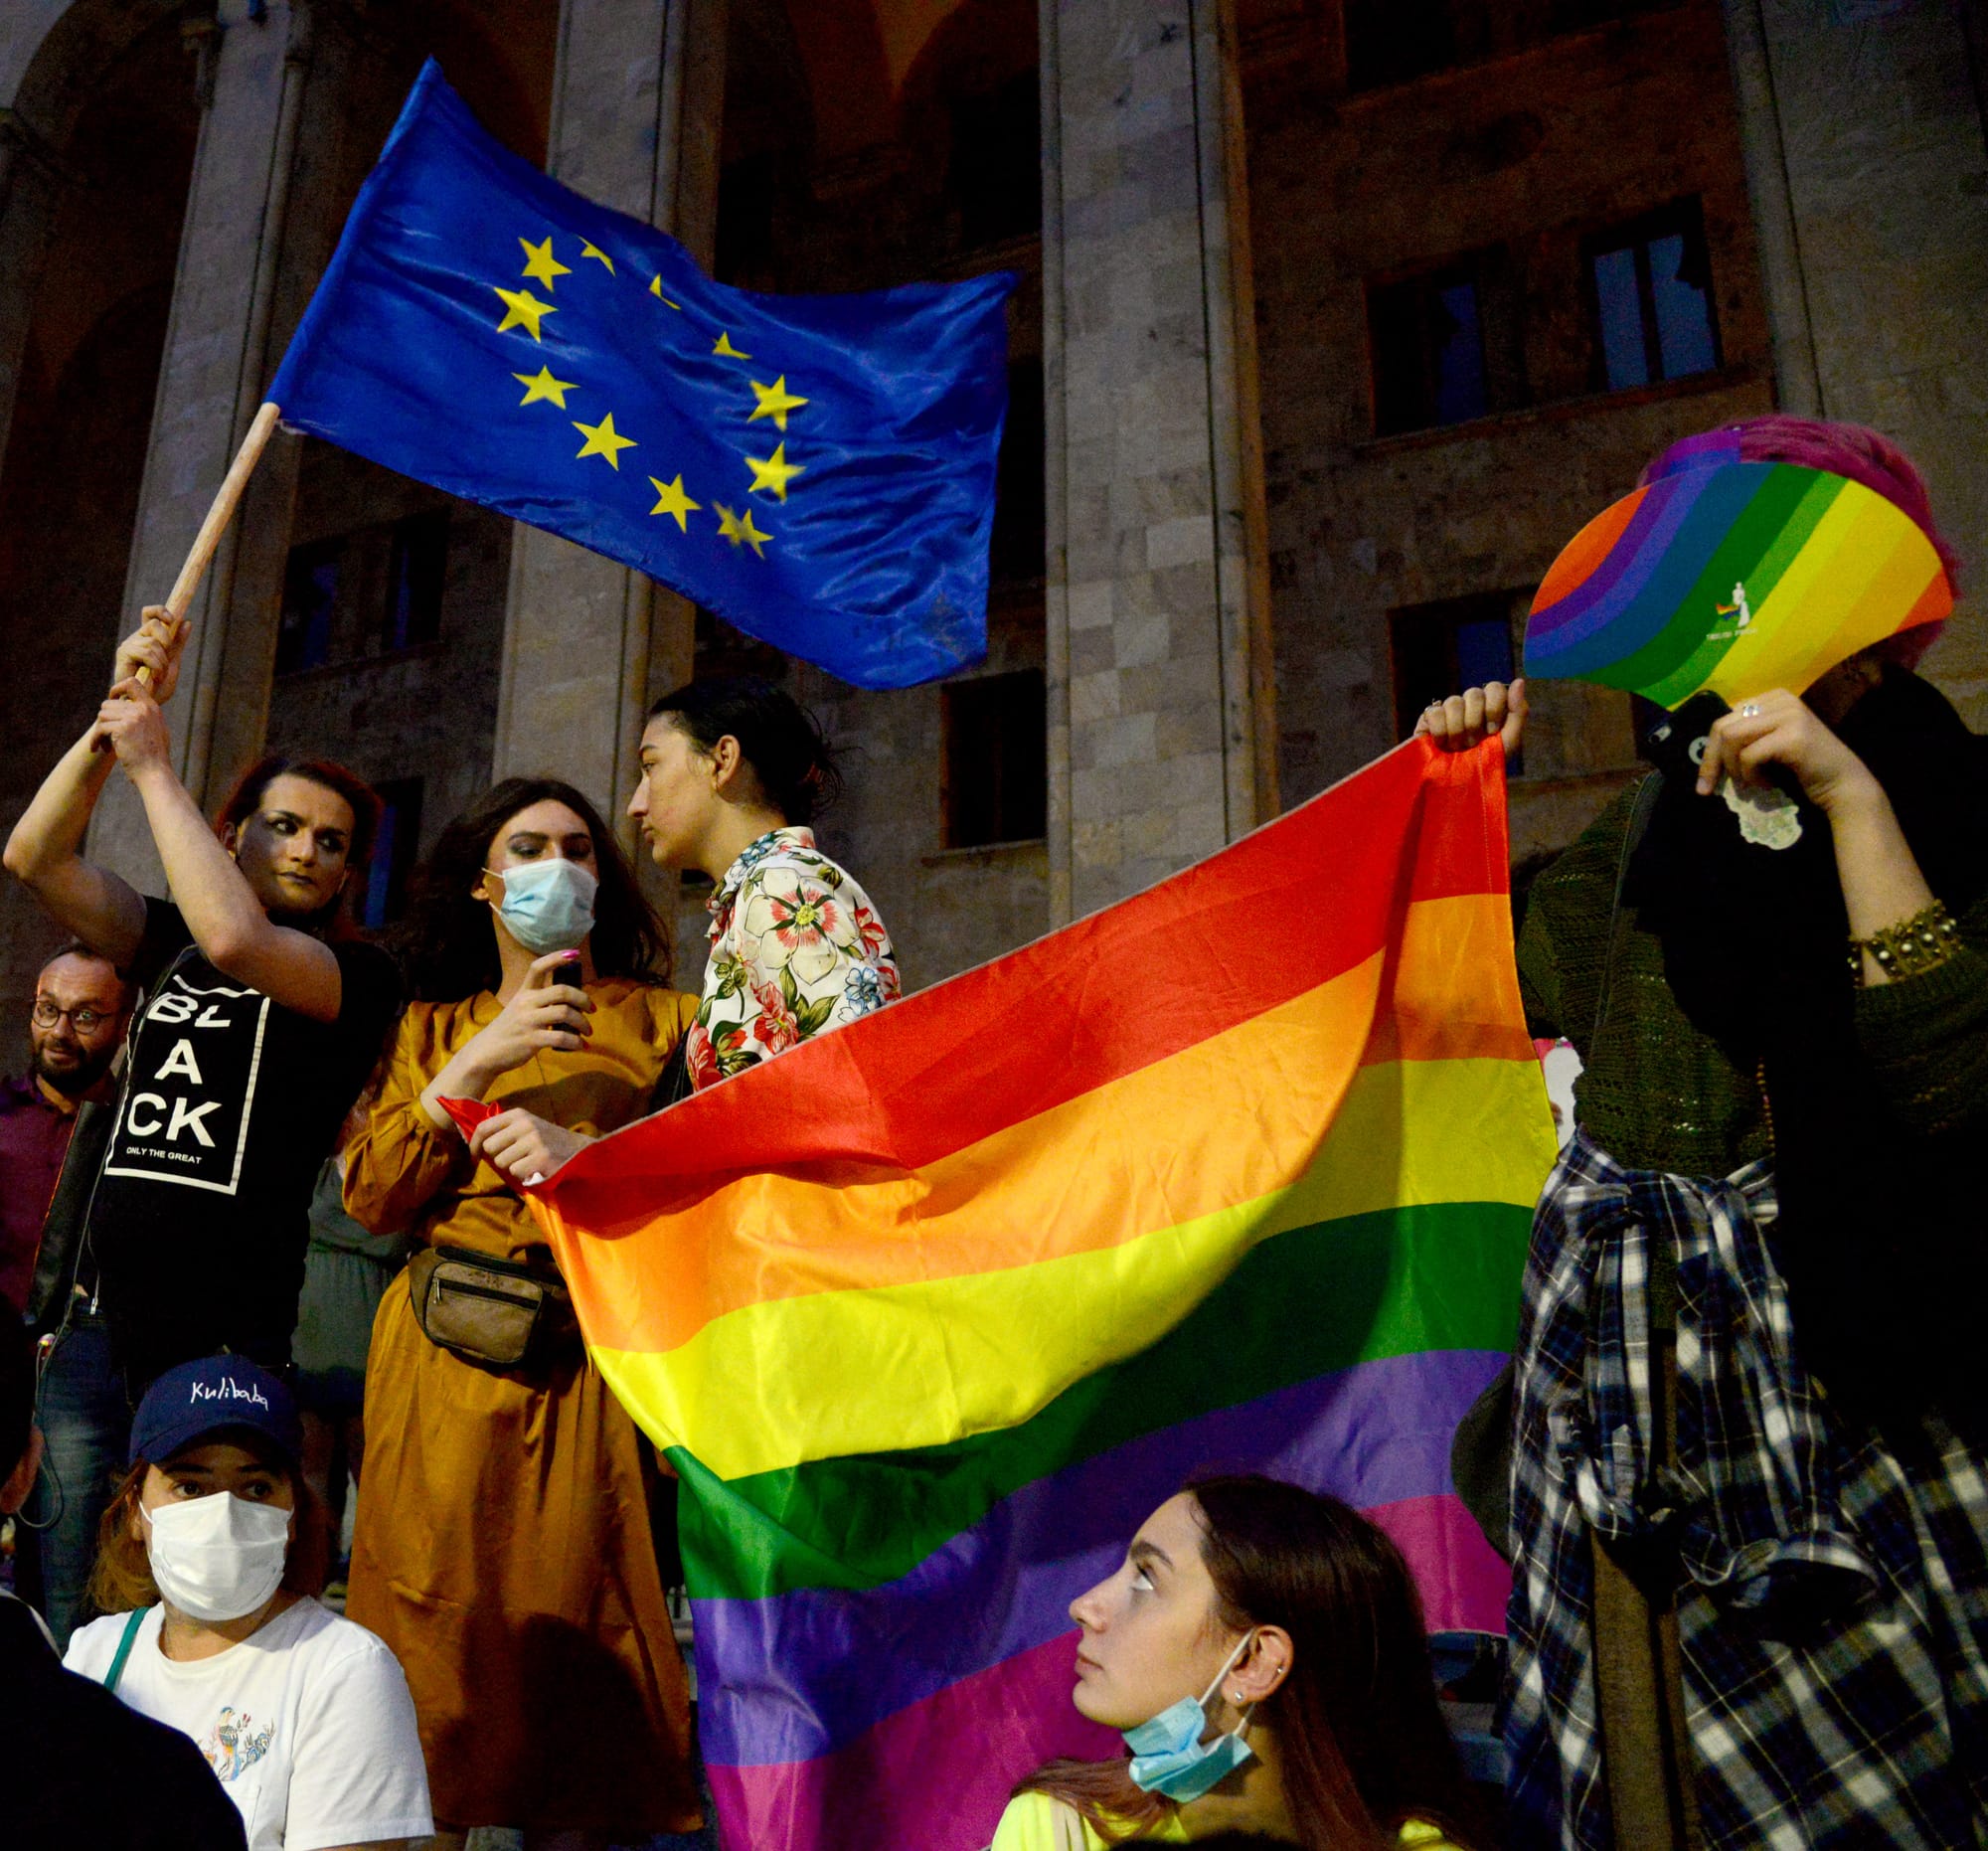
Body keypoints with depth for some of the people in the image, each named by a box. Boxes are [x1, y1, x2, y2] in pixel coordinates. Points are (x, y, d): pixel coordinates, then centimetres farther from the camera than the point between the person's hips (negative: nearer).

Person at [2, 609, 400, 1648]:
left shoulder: (359, 977, -1)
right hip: (94, 1324, 4)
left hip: (221, 1344, -4)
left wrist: (153, 764, -9)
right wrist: (117, 711, -3)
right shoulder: (167, 945, 15)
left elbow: (235, 940, -20)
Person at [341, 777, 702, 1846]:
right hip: (445, 1366, 2)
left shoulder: (658, 1021, 9)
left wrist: (578, 1159, -14)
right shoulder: (434, 1026, 15)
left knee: (569, 1630, -2)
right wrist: (477, 1062, -7)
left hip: (589, 1372, -1)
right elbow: (371, 1197, 2)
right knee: (437, 1630, 2)